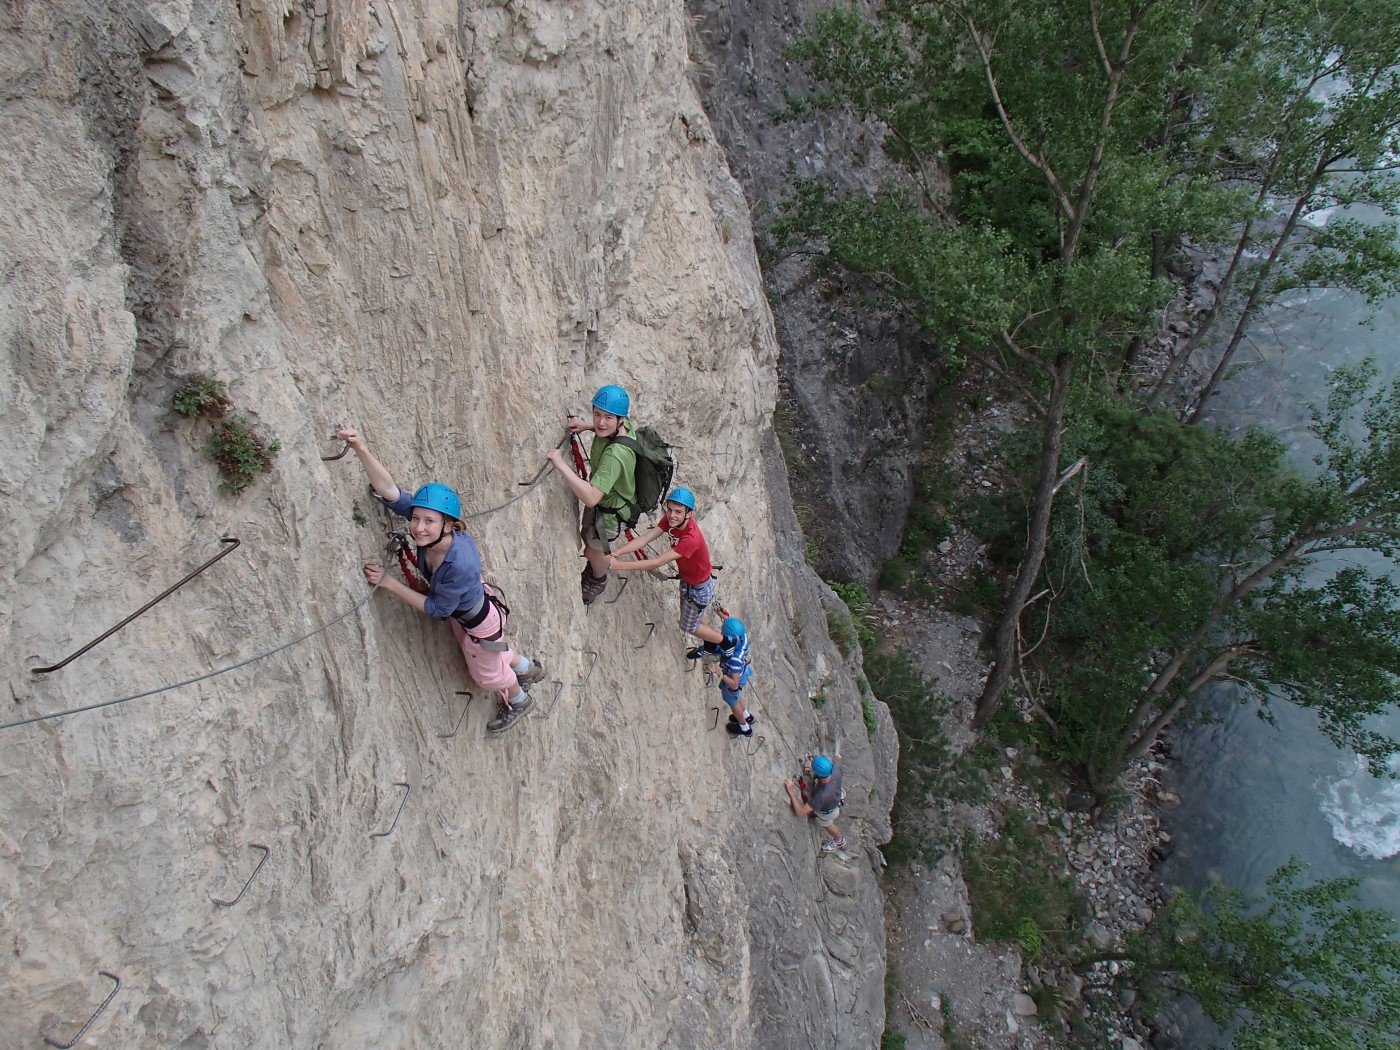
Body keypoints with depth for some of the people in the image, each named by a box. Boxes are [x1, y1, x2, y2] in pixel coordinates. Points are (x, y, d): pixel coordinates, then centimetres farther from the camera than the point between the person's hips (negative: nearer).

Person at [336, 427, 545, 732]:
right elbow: (389, 490, -37)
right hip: (460, 612, 6)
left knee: (488, 675, 26)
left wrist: (389, 583, -29)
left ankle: (518, 701, 58)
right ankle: (528, 667, 63)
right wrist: (360, 449, -51)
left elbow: (437, 608, -30)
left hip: (481, 623, -6)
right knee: (491, 656, 35)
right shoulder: (429, 533, -30)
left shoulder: (461, 563, -46)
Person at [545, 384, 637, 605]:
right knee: (586, 537, 33)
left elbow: (591, 497, -50)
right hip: (602, 499, 7)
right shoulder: (622, 425, -19)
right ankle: (592, 569, 65)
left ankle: (598, 582, 57)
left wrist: (560, 464, -48)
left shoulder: (615, 455, -45)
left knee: (594, 549, 24)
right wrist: (586, 426, -9)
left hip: (610, 512, -7)